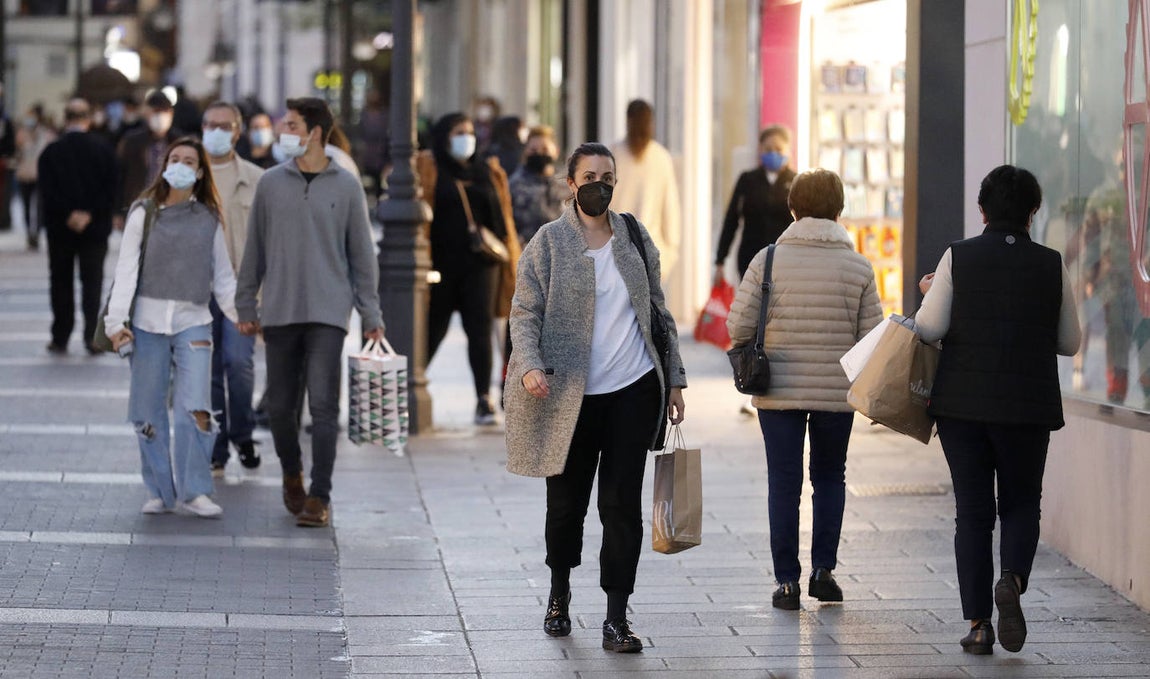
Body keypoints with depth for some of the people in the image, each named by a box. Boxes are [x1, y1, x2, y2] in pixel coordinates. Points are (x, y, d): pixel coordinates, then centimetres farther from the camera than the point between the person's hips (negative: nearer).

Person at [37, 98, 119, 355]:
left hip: (60, 228, 0)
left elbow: (47, 190, -11)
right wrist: (91, 215, -9)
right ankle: (92, 336, -7)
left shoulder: (51, 151, -4)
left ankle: (60, 338, 11)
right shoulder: (104, 150, -2)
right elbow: (111, 188, -7)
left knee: (61, 283, 10)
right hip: (96, 228, 0)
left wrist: (68, 215, -11)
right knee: (92, 282, 4)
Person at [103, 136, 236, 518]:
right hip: (148, 320, 0)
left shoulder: (209, 219, 9)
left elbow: (223, 276, 15)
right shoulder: (144, 213, 4)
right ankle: (160, 492, 12)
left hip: (193, 321, 0)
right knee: (149, 411, 2)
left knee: (194, 408, -12)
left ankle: (194, 491, -5)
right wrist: (117, 321, -7)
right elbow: (126, 268, 0)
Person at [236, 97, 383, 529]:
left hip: (328, 313, -2)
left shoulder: (345, 186, 3)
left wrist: (371, 314, 3)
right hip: (279, 311, 2)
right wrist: (246, 305, 9)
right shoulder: (271, 183, 7)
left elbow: (361, 254, 6)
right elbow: (254, 250, 11)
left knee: (323, 405, -9)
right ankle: (292, 474, 31)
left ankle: (319, 497, -6)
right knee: (281, 405, 7)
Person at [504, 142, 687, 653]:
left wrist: (674, 378, 13)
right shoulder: (549, 243, 0)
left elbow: (657, 310, 16)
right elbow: (524, 312, -3)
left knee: (622, 504, -3)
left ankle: (616, 620, -1)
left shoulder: (635, 239, 10)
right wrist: (530, 366, -20)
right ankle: (559, 595, 34)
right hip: (571, 396, -2)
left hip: (633, 390, 2)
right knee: (566, 501, 9)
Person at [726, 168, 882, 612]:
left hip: (778, 391, -1)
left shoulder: (768, 259, -5)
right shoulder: (858, 267, -2)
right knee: (830, 477, 18)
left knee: (784, 483, 6)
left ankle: (787, 582, 6)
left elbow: (739, 327, -8)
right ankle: (823, 569, 10)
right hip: (837, 392, 1)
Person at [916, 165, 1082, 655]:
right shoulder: (1052, 266, -1)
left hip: (963, 403, 0)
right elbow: (1070, 342, 6)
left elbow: (929, 328, -9)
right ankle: (1012, 580, -16)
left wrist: (929, 294, 10)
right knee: (1021, 505, 13)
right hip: (1029, 407, 0)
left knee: (972, 512, 7)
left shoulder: (959, 258, -4)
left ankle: (978, 624, 3)